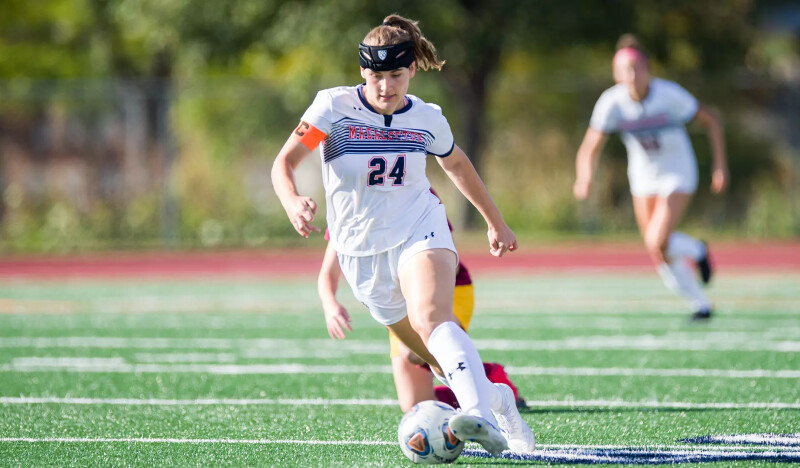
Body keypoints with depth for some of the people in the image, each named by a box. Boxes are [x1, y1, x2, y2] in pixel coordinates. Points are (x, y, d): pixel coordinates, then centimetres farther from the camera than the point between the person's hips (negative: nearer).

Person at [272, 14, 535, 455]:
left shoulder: (426, 119, 1)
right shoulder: (335, 105, -7)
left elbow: (456, 164, 22)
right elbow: (284, 163, -12)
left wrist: (496, 221, 31)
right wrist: (292, 201, -34)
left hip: (420, 233, -1)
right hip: (360, 250, 1)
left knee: (432, 319, -33)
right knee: (444, 366, 4)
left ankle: (481, 418, -52)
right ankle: (497, 397, 34)